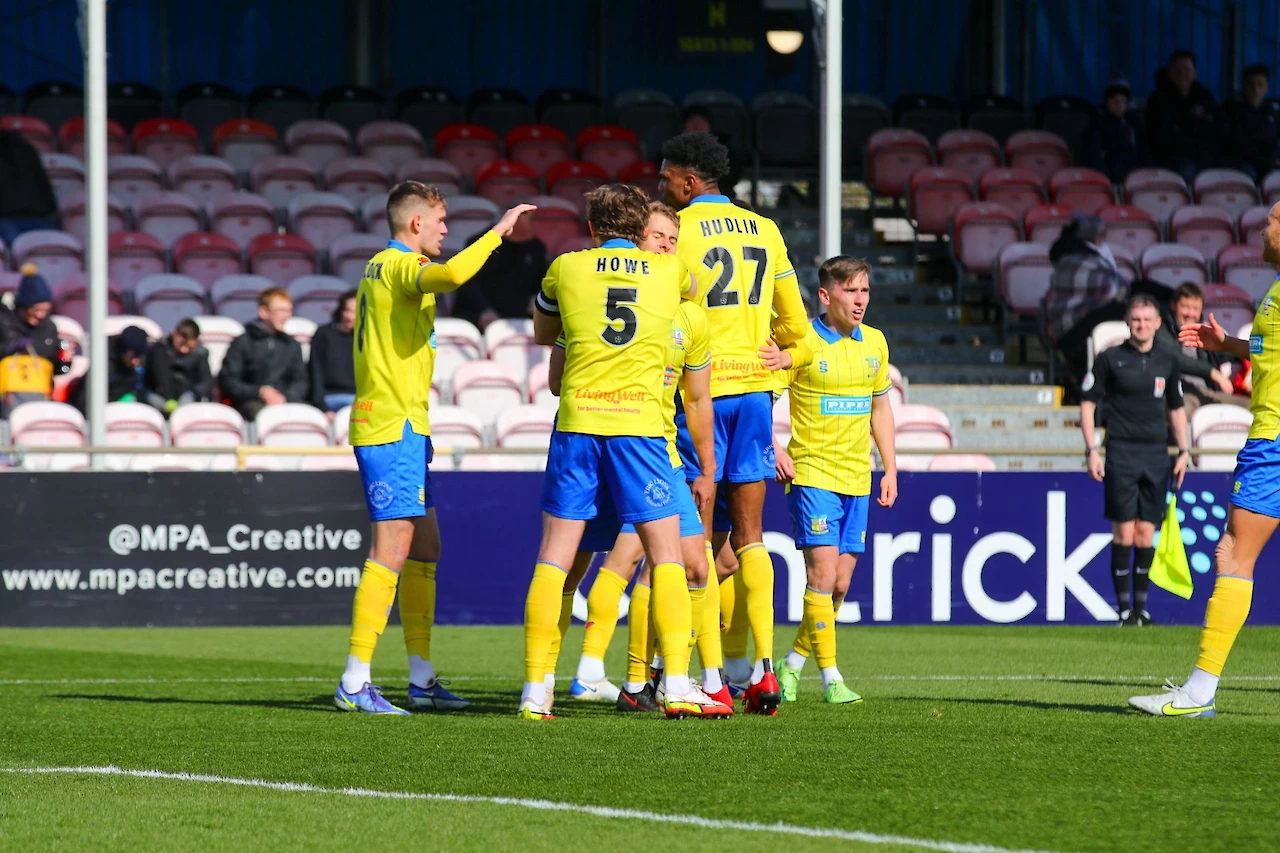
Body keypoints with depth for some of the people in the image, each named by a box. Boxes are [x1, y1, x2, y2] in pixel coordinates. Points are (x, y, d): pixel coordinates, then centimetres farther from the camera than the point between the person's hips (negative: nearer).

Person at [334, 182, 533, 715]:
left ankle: (421, 679, 16)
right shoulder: (400, 267, -11)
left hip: (401, 428, 11)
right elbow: (452, 274, -34)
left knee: (424, 550, 13)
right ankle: (354, 684, -14)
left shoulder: (379, 269, 20)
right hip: (394, 426, -11)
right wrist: (497, 231, -22)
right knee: (392, 551, -12)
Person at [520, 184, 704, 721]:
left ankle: (535, 691, 0)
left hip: (577, 422, 1)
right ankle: (678, 687, -4)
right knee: (666, 556, 5)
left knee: (554, 557, 4)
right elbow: (692, 290, 34)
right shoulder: (669, 270, 9)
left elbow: (541, 334, 25)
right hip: (640, 424, -1)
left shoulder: (566, 268, 8)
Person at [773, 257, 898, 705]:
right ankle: (831, 678, -10)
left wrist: (890, 468, 14)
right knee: (822, 572, -14)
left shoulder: (874, 343, 9)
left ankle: (792, 664, 22)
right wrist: (775, 451, -16)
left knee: (840, 584, 6)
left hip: (857, 479, 6)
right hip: (812, 474, -6)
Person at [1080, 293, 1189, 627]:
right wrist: (1091, 450, -6)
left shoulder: (1168, 360, 10)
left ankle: (1141, 606, 10)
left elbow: (1176, 408, 19)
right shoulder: (1110, 359, 0)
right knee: (1124, 533, -6)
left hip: (1156, 454, 3)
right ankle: (1124, 608, -1)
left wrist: (1183, 451, 11)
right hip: (1122, 452, -3)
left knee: (1146, 533, 3)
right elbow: (1087, 402, 2)